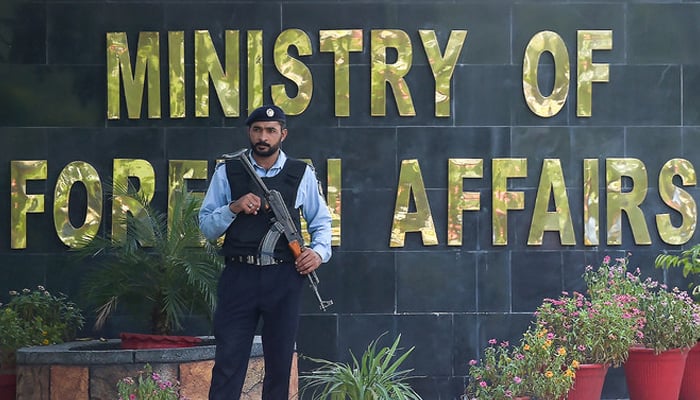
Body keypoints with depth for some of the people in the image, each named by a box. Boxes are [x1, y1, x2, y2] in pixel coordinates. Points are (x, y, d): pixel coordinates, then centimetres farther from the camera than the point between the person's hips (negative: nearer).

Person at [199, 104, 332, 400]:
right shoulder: (227, 173, 6)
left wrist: (319, 251, -2)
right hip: (239, 276, -1)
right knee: (228, 361, -5)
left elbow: (321, 221, 16)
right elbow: (206, 226, 6)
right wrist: (234, 208, -11)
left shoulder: (302, 174, 8)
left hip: (284, 278, 1)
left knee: (280, 363, 8)